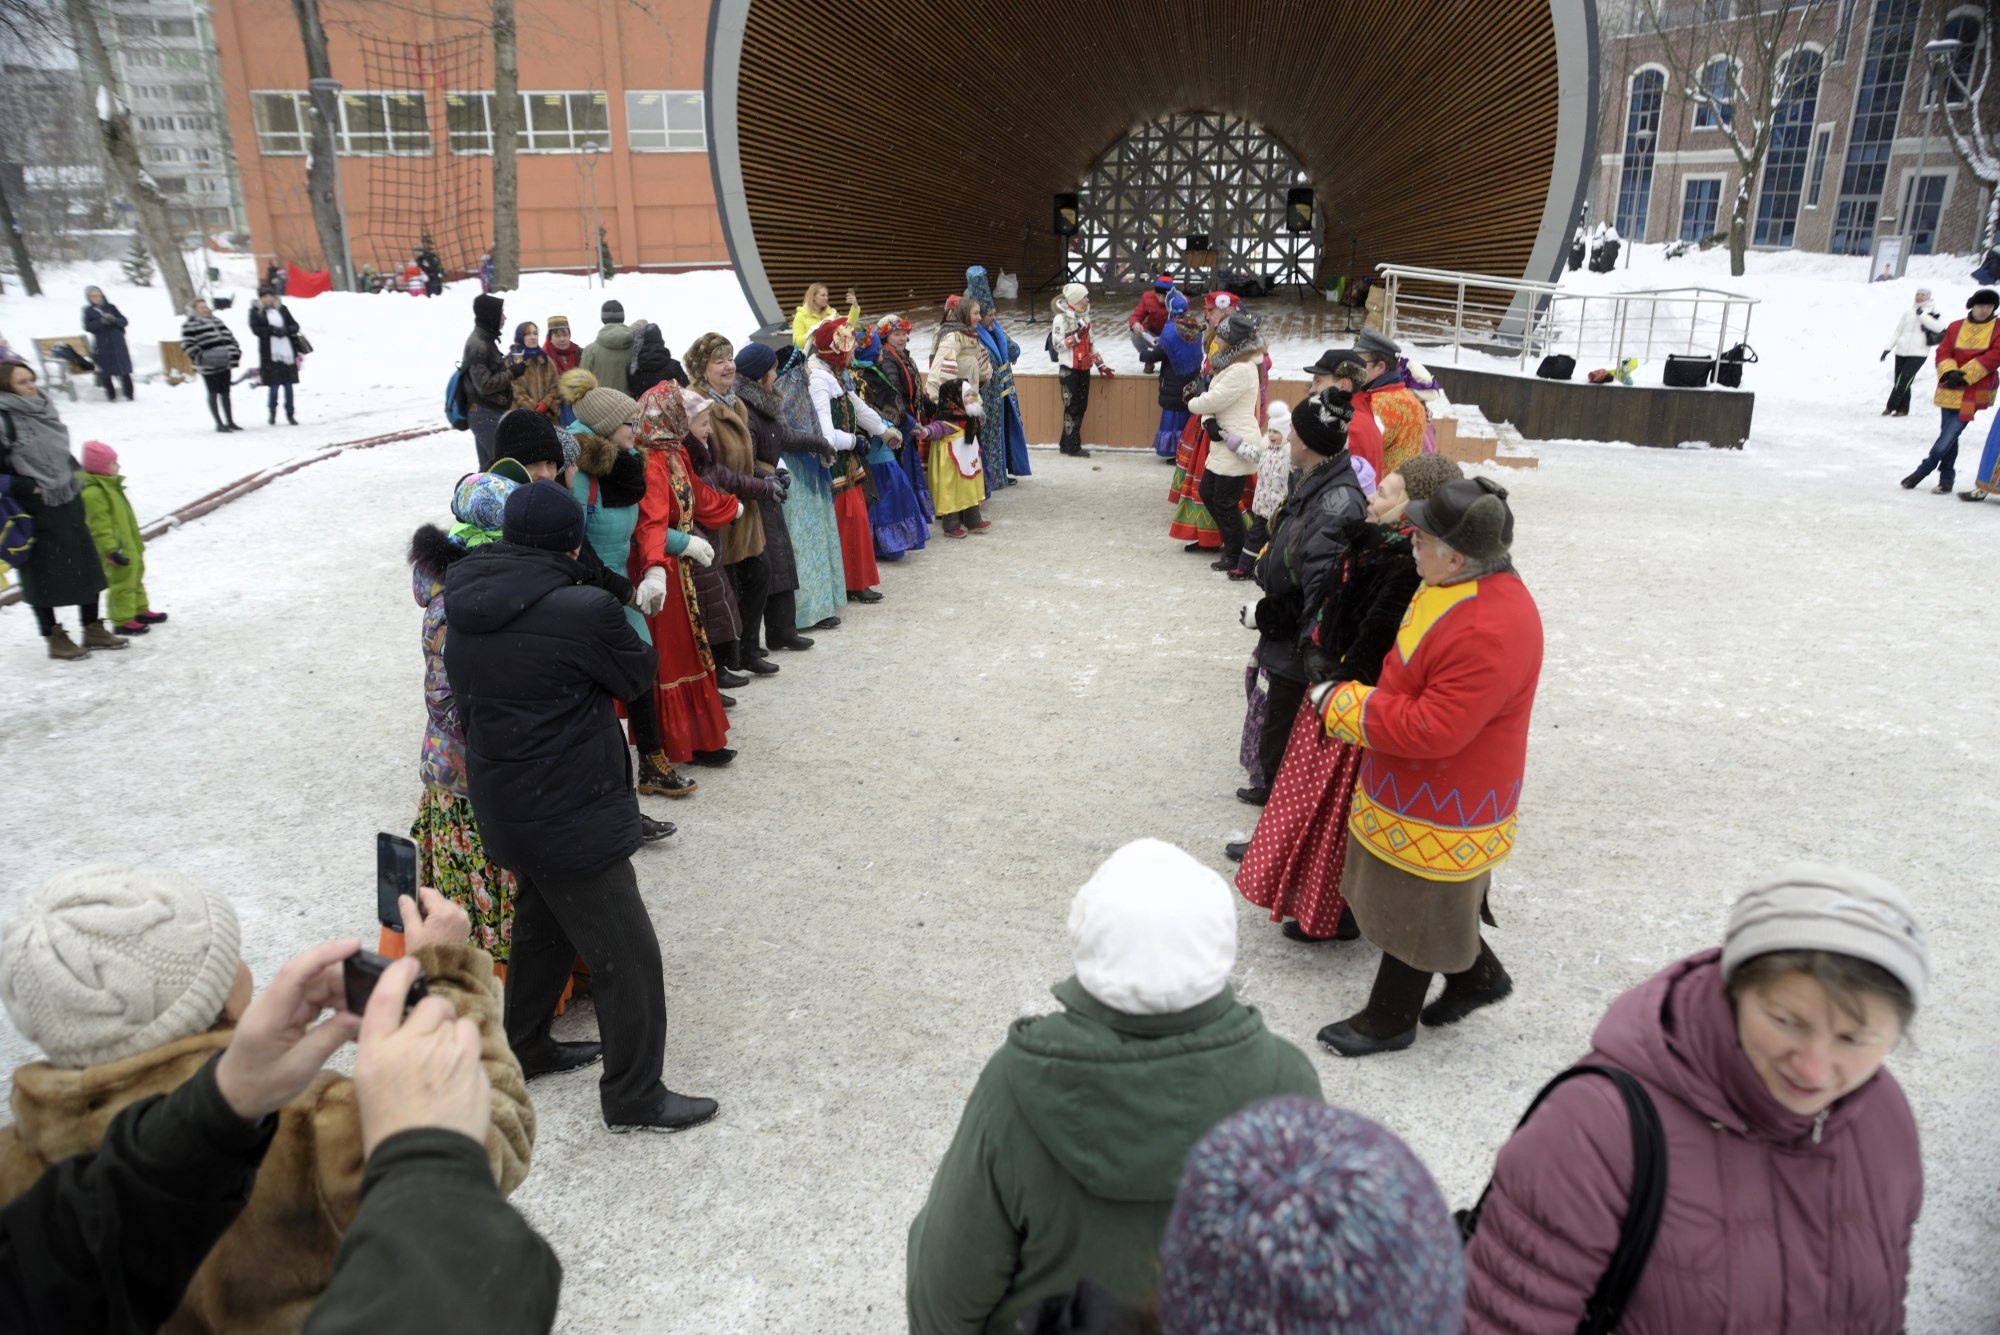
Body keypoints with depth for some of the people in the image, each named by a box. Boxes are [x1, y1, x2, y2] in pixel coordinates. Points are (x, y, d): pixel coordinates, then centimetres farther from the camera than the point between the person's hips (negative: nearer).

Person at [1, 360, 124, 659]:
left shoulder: (44, 410, 6)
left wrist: (78, 492, 16)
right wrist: (28, 487, -18)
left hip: (68, 504, 7)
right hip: (36, 512, -7)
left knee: (86, 567, 12)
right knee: (44, 575, 4)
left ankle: (93, 629, 24)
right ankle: (55, 638, 16)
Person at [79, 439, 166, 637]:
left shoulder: (109, 486, 11)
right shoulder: (93, 493, -23)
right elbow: (100, 526, -26)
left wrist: (137, 541, 26)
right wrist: (111, 550, -27)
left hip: (130, 546, 11)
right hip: (118, 550, -11)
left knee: (135, 578, 22)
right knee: (122, 584, -4)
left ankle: (140, 610, 36)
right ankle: (123, 620, 3)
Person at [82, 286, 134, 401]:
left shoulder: (111, 307, 8)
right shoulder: (88, 311, 6)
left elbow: (125, 321, 4)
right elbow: (88, 327, -5)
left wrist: (114, 319, -17)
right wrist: (101, 321, -19)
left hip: (118, 344, 0)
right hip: (102, 346, 0)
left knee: (124, 370, -3)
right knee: (106, 372, -2)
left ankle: (129, 395, 2)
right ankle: (112, 396, 5)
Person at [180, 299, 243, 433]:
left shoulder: (216, 320, 18)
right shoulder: (189, 325, -4)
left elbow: (229, 336, 21)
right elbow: (188, 344, -12)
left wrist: (236, 351, 9)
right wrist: (198, 357, -22)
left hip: (225, 363, 6)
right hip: (209, 366, -6)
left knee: (225, 393, 12)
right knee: (213, 394, 0)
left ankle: (230, 421, 19)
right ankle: (219, 423, 4)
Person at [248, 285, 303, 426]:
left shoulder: (282, 309, 11)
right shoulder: (255, 311, 4)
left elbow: (295, 326, 9)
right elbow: (255, 329, -6)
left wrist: (286, 330, -11)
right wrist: (273, 330, -17)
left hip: (287, 352, 3)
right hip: (270, 354, -2)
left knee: (288, 385, 5)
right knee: (274, 386, -4)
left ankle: (290, 414, 15)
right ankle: (273, 412, 16)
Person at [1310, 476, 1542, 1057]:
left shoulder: (1490, 631, -32)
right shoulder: (1461, 587, 0)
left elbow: (1433, 729, -32)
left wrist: (1342, 703, -24)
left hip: (1441, 811, -9)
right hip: (1417, 788, 9)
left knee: (1415, 911, 10)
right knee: (1422, 900, 25)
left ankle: (1390, 1020, 31)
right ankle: (1479, 977, 46)